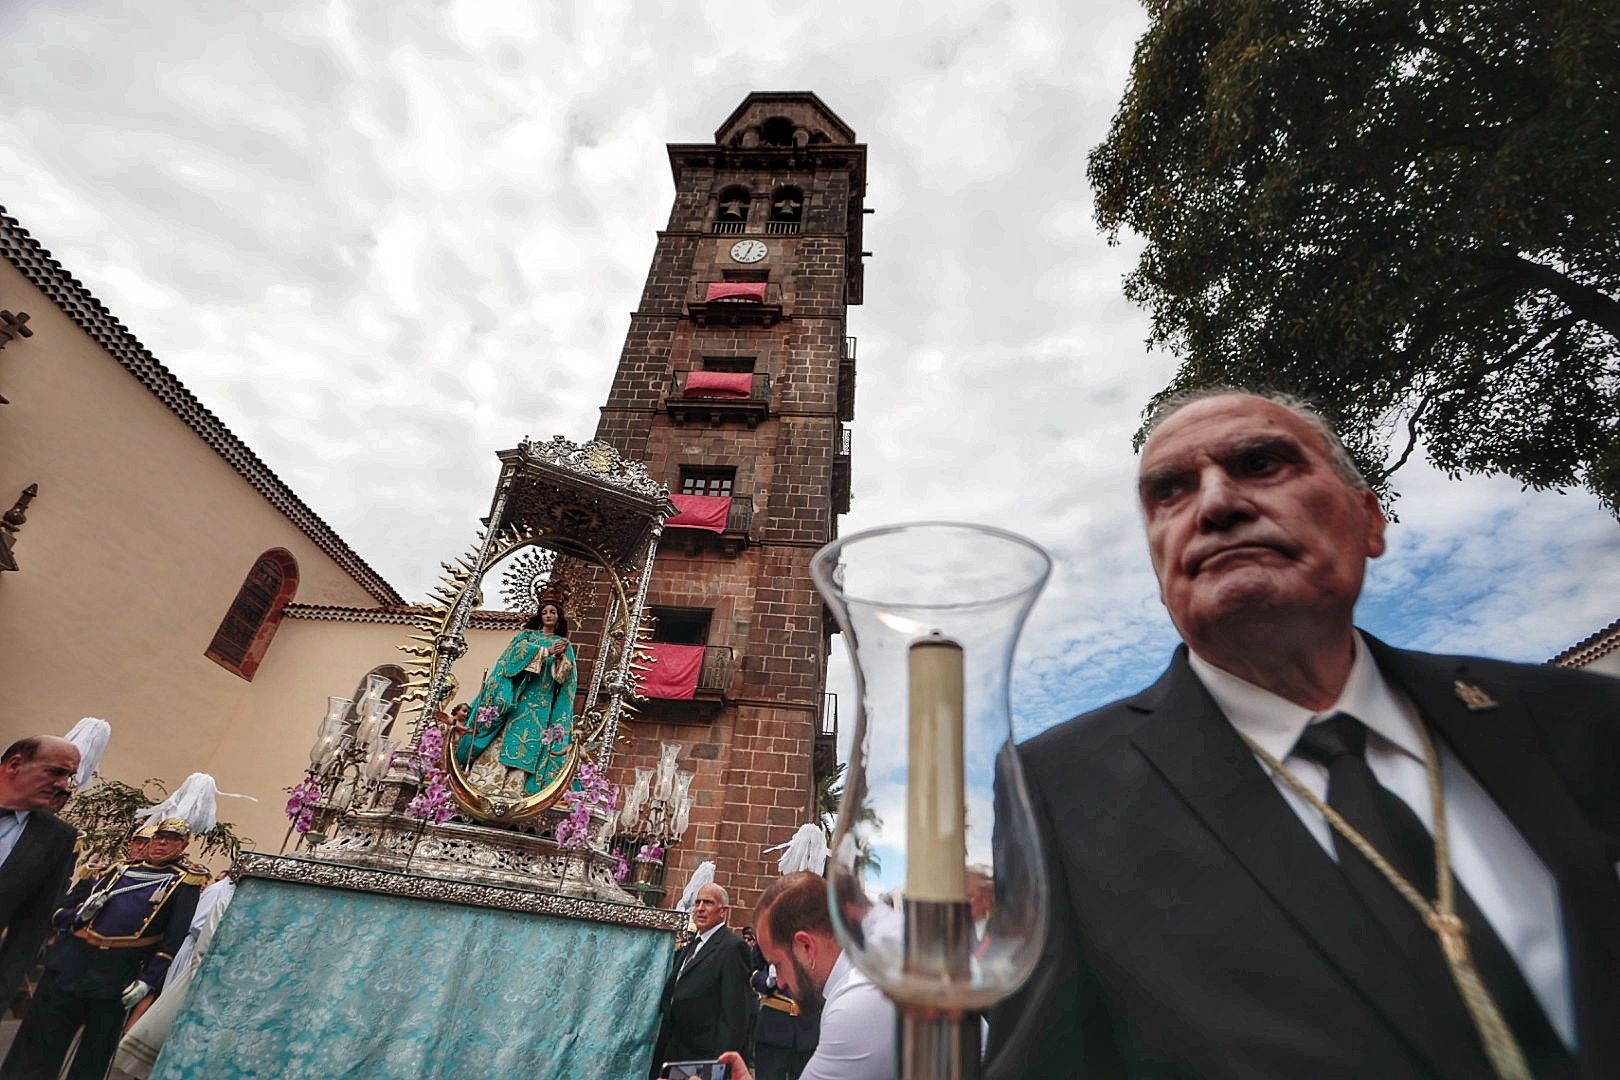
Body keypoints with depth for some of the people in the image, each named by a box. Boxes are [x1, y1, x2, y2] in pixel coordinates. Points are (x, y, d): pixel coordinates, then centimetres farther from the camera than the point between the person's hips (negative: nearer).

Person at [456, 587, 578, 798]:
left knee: (530, 740, -10)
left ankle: (514, 789, -15)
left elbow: (568, 676, 5)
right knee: (503, 738, -11)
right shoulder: (526, 634, 17)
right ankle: (486, 781, -13)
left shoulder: (564, 645, 18)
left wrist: (562, 658, -15)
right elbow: (518, 651, -5)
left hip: (542, 703, 0)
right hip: (517, 694, 0)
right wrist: (546, 652, -12)